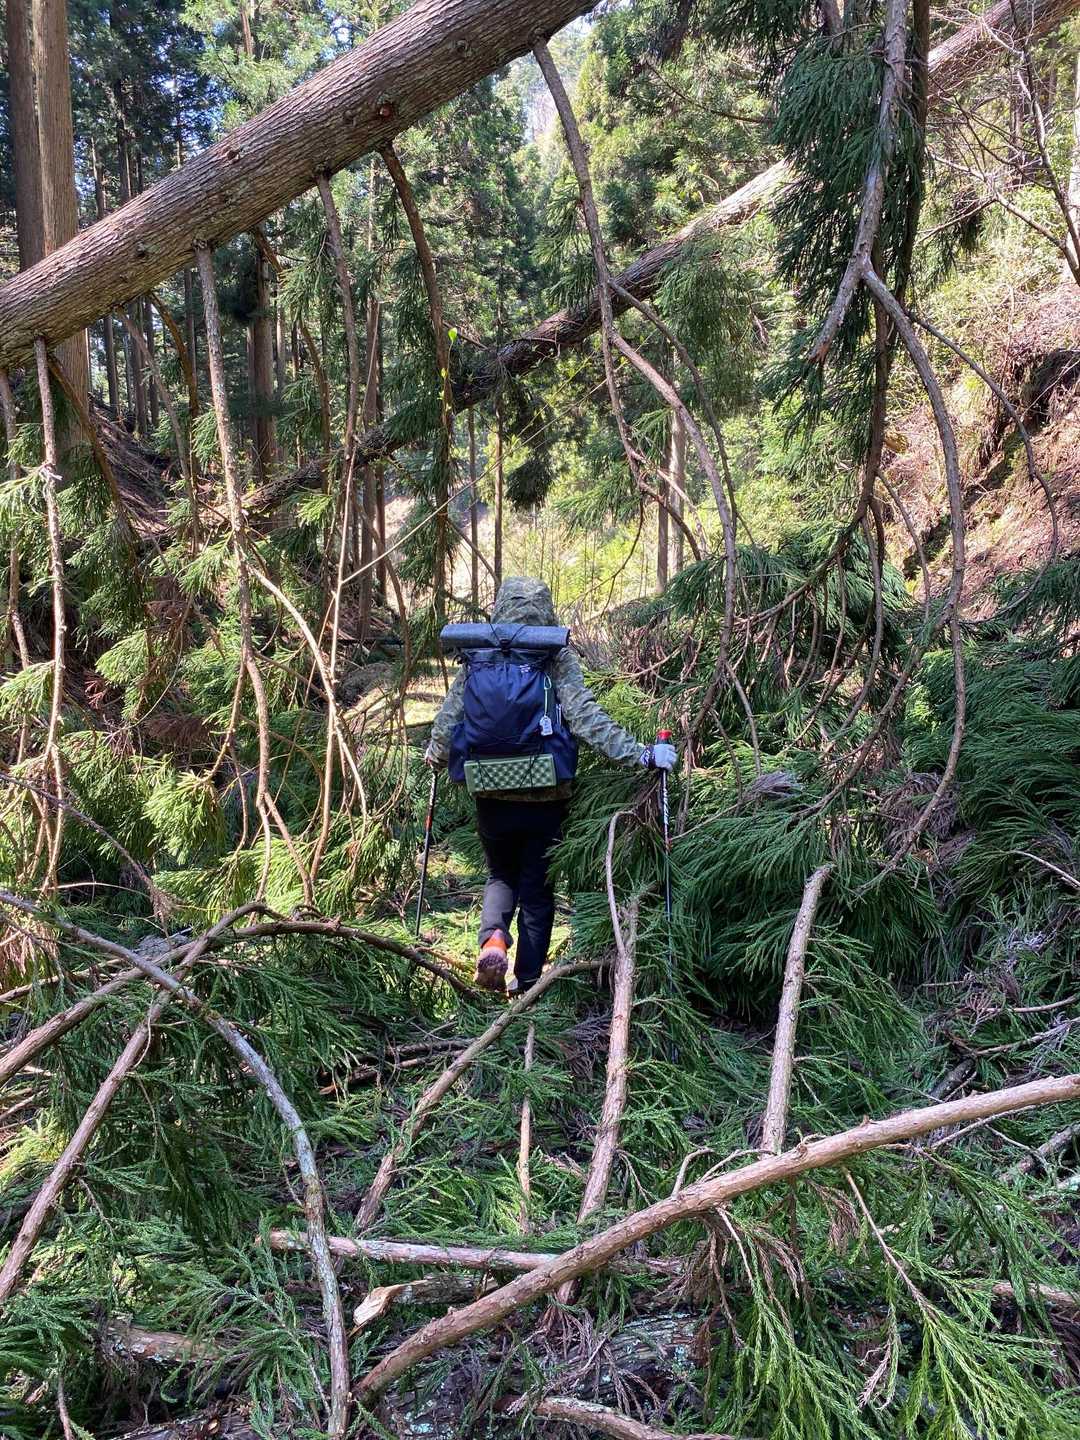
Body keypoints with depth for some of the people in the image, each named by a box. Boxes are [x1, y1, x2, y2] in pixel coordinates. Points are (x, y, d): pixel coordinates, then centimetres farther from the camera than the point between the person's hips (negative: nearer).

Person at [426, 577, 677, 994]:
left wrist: (436, 756, 23)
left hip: (491, 798, 2)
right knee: (537, 890, 14)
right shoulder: (557, 660, -9)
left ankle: (493, 937, -2)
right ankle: (526, 983, 19)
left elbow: (447, 721, 3)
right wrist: (641, 755, -16)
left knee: (501, 876, 24)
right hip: (545, 799, -2)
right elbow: (586, 719, -19)